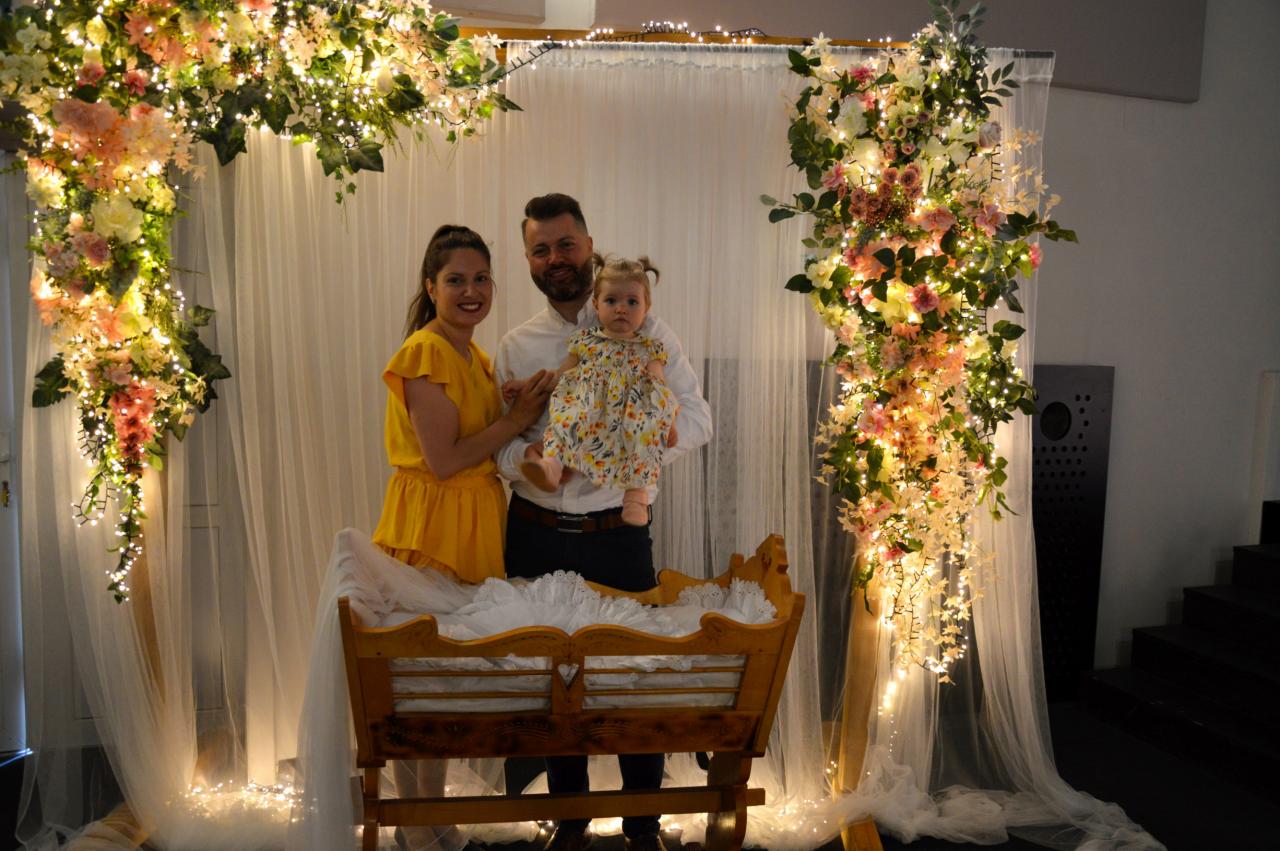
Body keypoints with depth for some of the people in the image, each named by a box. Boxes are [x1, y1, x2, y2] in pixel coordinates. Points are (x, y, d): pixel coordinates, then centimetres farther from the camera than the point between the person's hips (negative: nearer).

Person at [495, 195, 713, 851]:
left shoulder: (642, 330, -1)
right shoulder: (516, 346, 7)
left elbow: (694, 420, -6)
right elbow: (500, 449, 1)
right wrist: (534, 457, -21)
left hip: (618, 533, -2)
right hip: (537, 535, 3)